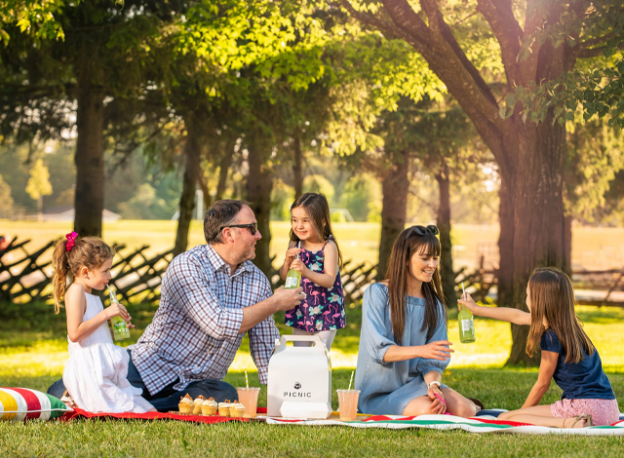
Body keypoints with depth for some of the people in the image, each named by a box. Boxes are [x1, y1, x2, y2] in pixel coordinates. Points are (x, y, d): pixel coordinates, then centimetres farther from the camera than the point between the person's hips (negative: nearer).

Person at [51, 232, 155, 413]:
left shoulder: (91, 295, 22)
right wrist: (106, 314, -16)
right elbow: (75, 333, -21)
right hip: (89, 369, -10)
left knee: (149, 411, 1)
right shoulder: (76, 291, -9)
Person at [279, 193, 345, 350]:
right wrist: (288, 261, -20)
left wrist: (306, 272, -36)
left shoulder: (328, 247, -16)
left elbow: (330, 280, -22)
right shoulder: (295, 245, -2)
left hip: (325, 312, -5)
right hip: (301, 310, 5)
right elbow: (283, 277, 0)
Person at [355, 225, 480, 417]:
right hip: (380, 391, -4)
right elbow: (379, 350, -16)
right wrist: (420, 350, -32)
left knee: (464, 410, -23)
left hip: (415, 382, 4)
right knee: (426, 410, -32)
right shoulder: (377, 294, -7)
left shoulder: (434, 305, 8)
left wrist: (433, 385, -21)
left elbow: (433, 360, 2)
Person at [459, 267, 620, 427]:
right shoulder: (568, 324, 13)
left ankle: (567, 423, -23)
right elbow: (517, 316, 28)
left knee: (504, 419, -10)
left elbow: (542, 384, -3)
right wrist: (477, 309, 41)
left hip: (585, 407, -9)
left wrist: (522, 413, 14)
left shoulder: (552, 336, -13)